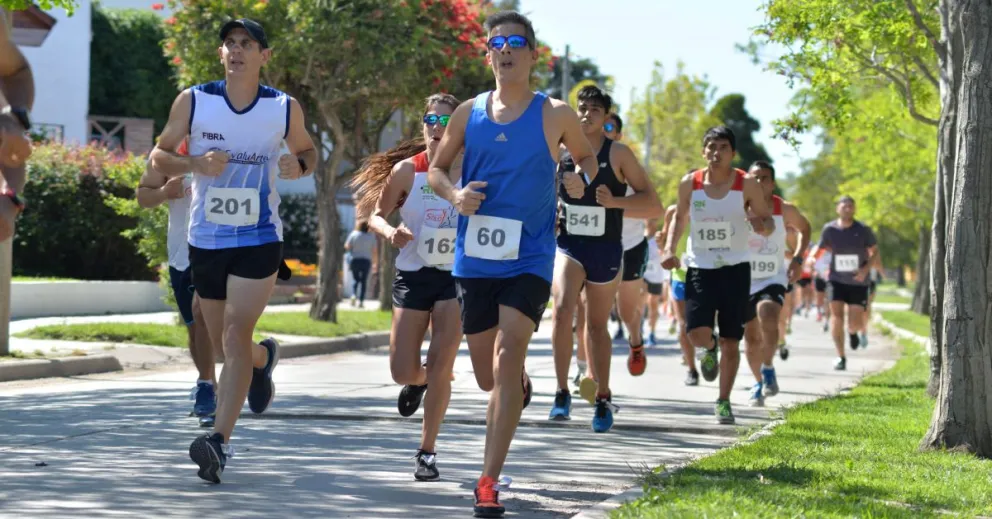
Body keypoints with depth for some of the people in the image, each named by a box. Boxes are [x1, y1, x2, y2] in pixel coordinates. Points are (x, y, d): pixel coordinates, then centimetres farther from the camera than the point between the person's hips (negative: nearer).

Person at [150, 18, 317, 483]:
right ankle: (263, 358, 51)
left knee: (236, 335, -16)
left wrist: (299, 165, -9)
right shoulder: (193, 102, -2)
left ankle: (219, 441, -21)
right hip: (205, 237, 3)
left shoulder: (285, 109, -2)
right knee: (223, 341, 15)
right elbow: (158, 156, 4)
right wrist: (194, 163, -16)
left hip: (259, 239, -3)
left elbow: (307, 150, 15)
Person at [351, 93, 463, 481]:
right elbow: (375, 215, 2)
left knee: (440, 367, -7)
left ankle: (427, 450, 6)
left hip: (455, 276, -1)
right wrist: (390, 231, -19)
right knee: (402, 372, -1)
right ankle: (419, 381, 38)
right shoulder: (406, 170, -4)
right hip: (413, 275, 1)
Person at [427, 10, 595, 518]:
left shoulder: (555, 114, -2)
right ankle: (519, 383, 50)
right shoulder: (469, 112, 4)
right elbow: (437, 167, 14)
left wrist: (580, 179, -9)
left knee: (507, 361, -18)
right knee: (487, 375, 11)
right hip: (475, 260, 3)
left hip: (529, 260, -3)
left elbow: (586, 155, 14)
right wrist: (454, 194, -8)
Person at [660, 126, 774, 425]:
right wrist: (669, 249, 0)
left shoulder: (746, 185, -4)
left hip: (735, 269, 0)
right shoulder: (690, 184, -1)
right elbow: (680, 217, 15)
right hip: (699, 267, 0)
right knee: (697, 334, -15)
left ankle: (724, 402, 14)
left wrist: (761, 225, -21)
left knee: (730, 342, 1)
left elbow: (769, 225, 3)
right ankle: (709, 350, 23)